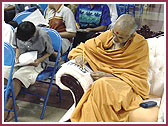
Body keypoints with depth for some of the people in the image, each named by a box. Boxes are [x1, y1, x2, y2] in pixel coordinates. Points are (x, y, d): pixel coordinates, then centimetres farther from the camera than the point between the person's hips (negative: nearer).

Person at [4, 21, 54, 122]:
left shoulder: (43, 35, -18)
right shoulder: (17, 33, -5)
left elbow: (50, 52, -3)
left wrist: (39, 60, -17)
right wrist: (17, 56, -4)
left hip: (37, 63, -5)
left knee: (18, 77, -32)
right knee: (4, 72, -22)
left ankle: (7, 108, -20)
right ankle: (13, 106, -13)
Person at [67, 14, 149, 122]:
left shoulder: (141, 45, -8)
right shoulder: (108, 35, 2)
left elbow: (139, 78, -9)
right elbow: (86, 47, 12)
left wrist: (108, 76, -18)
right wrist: (80, 55, -13)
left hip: (126, 83, -4)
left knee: (102, 85, -36)